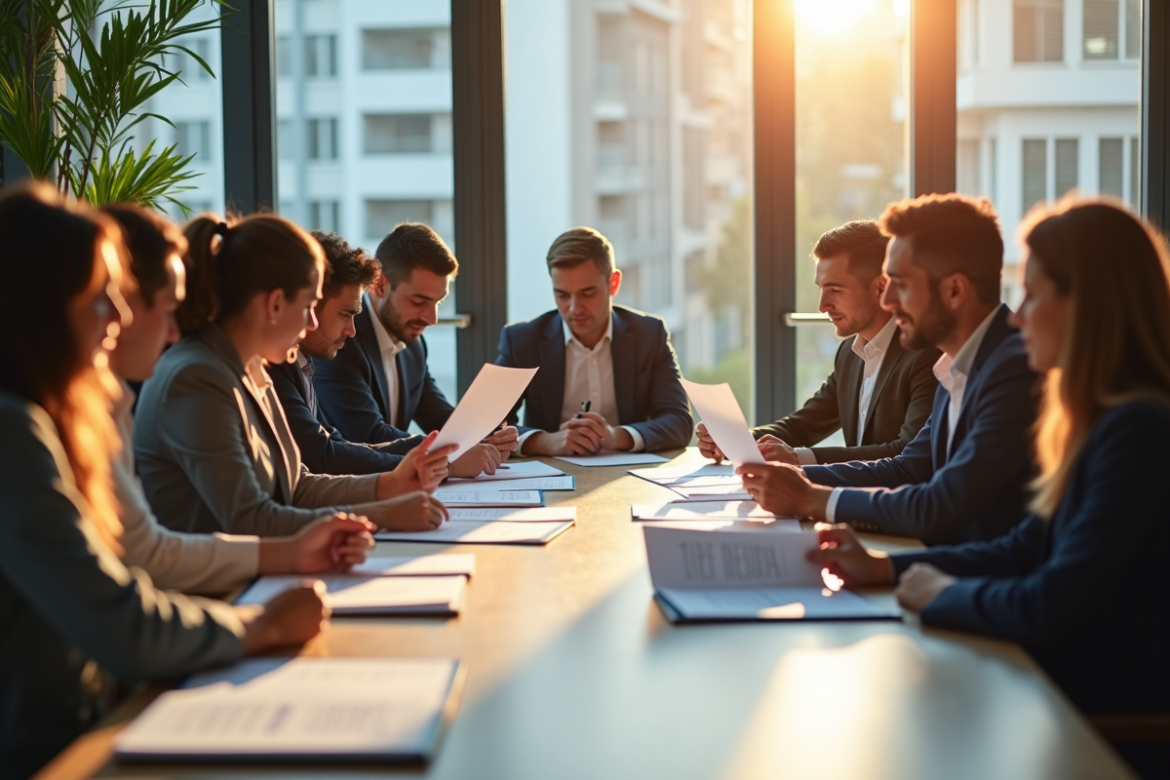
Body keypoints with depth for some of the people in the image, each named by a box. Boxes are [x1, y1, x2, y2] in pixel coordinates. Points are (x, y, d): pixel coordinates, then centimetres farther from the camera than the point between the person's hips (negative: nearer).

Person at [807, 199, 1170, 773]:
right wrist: (884, 568, 4)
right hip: (1063, 687, 8)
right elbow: (1027, 549, 13)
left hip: (1109, 717, -8)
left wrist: (945, 594, -8)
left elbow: (1050, 606, -25)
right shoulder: (1107, 422, 9)